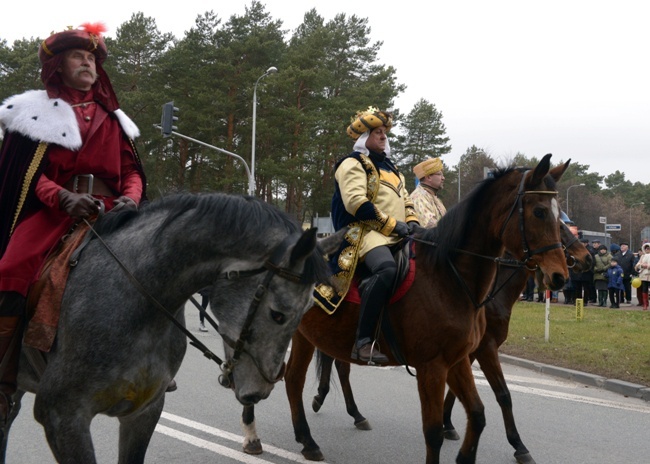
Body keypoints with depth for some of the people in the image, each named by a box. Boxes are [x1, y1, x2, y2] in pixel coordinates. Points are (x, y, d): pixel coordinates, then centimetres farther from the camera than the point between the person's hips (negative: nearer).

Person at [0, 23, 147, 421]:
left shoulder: (113, 119, 22)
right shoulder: (37, 112, 10)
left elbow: (132, 170, 15)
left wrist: (131, 197, -8)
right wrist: (63, 197, -19)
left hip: (109, 210, 4)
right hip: (53, 209, -3)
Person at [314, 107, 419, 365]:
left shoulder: (389, 167, 28)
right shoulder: (353, 164, 1)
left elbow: (404, 199, 30)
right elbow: (355, 203, -13)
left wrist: (411, 222, 7)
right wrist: (392, 224, -15)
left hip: (397, 236, 9)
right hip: (365, 232, -9)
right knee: (386, 269, -38)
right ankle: (363, 342, -38)